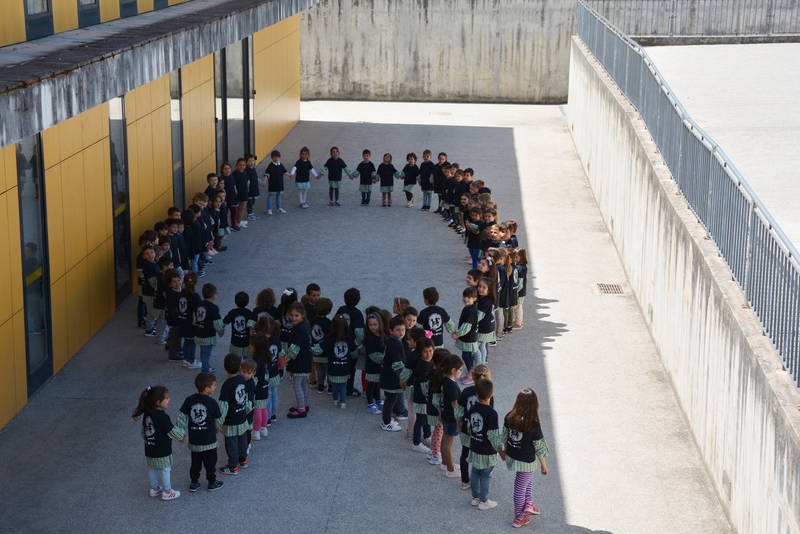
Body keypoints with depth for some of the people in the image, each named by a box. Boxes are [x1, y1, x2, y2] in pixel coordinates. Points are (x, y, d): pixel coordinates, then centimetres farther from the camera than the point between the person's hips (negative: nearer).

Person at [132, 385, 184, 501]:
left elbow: (144, 430, 9)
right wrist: (181, 435, -1)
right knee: (165, 470, 8)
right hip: (162, 450, -7)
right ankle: (167, 492, 18)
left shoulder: (147, 413, -3)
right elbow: (172, 431, -19)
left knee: (153, 469, 21)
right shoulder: (162, 416, -27)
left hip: (150, 448, 7)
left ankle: (154, 489, 35)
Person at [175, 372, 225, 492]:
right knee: (210, 462, 12)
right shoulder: (212, 403, -15)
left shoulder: (189, 400, -6)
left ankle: (194, 483, 24)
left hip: (194, 439, 4)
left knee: (195, 462, 18)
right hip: (209, 439, -4)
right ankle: (212, 483, 22)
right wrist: (217, 428, 19)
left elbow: (181, 417, -6)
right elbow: (218, 419, -2)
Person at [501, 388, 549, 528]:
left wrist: (505, 451, 22)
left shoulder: (509, 417, -12)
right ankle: (519, 518, 30)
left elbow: (504, 437, 3)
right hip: (525, 462, -5)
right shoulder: (533, 425, -27)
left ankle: (528, 503, 31)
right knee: (520, 488, 12)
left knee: (528, 478, 31)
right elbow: (539, 448, -16)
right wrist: (544, 465, -1)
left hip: (511, 457, 5)